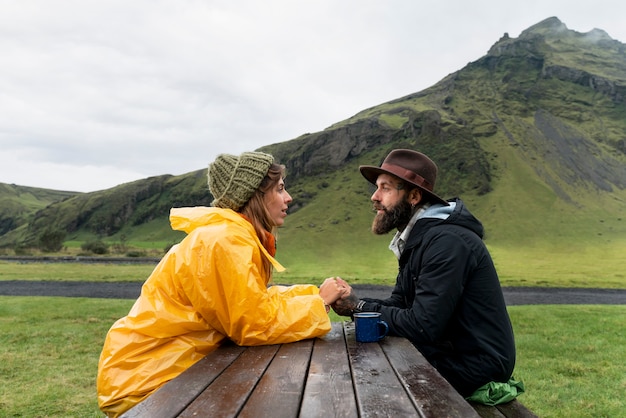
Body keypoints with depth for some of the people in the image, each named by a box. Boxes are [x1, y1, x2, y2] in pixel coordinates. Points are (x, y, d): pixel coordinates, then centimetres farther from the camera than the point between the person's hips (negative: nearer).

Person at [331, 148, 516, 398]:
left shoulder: (447, 242, -24)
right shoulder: (417, 239, 9)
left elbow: (423, 326, -27)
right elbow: (398, 305, 6)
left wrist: (359, 307, -16)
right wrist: (354, 303, -12)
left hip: (474, 366, -8)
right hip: (448, 353, 8)